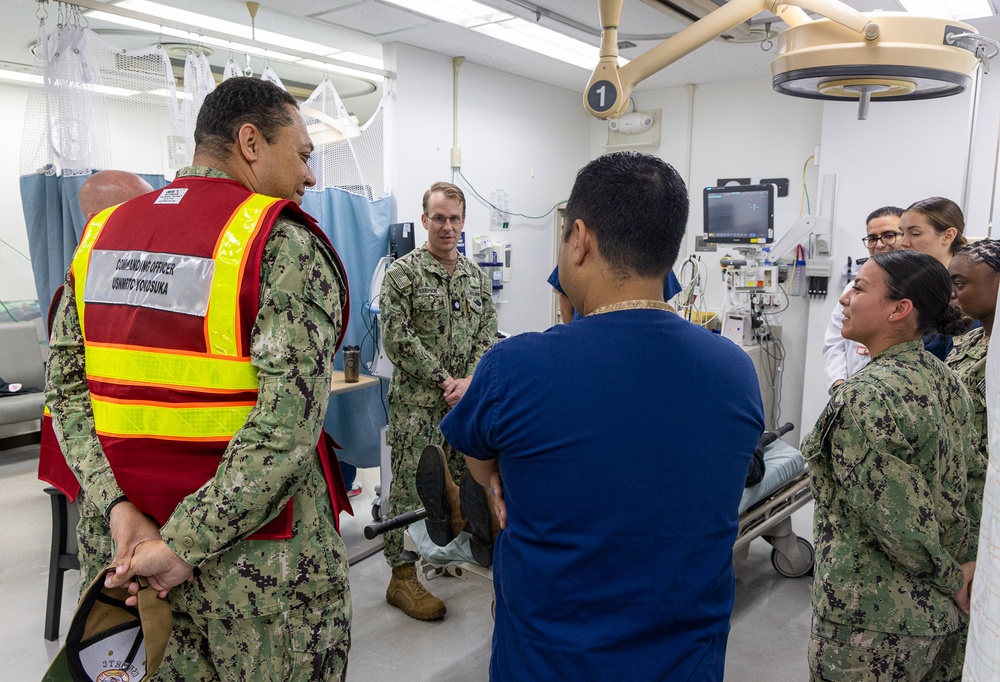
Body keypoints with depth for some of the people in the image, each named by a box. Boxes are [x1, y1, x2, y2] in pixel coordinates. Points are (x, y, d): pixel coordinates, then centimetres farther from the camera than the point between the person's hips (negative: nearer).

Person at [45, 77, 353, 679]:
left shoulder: (102, 234, 5)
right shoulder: (284, 245, -15)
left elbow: (67, 385, 3)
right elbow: (288, 422, -24)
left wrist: (119, 505, -4)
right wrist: (186, 544, -17)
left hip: (134, 543, 6)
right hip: (263, 561, -6)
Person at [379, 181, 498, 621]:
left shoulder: (476, 277, 11)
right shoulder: (403, 273, -6)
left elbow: (487, 336, 8)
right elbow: (398, 339, -13)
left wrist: (470, 380, -8)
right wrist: (444, 381, -14)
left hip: (464, 401, 6)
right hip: (416, 403, -5)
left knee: (460, 483, 14)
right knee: (410, 487, -1)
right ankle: (402, 576, 9)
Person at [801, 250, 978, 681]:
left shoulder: (865, 398, -25)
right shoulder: (945, 380, 1)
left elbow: (902, 522, -23)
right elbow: (958, 493, 7)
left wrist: (951, 578, -7)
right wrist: (954, 577, 11)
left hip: (874, 623, -8)